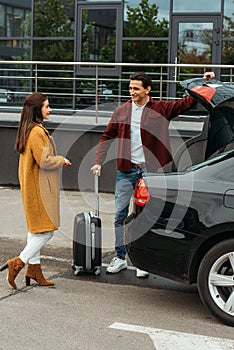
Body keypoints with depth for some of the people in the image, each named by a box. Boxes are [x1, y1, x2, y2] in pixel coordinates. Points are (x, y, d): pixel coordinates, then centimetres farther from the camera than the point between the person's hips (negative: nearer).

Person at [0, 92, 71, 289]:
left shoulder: (28, 130, 13)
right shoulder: (37, 131, -20)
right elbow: (44, 161, -23)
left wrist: (58, 161, 12)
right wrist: (62, 160, -6)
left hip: (32, 186, 11)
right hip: (40, 187, -11)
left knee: (36, 229, 14)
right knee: (47, 229, -5)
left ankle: (34, 268, 20)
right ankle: (18, 263, -6)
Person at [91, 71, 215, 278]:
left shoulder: (161, 109, 1)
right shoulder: (121, 112, 6)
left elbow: (187, 103, 2)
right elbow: (107, 137, 11)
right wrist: (99, 162, 1)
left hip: (149, 171, -2)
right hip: (126, 171, 2)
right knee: (120, 215, 4)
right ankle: (120, 258, 16)